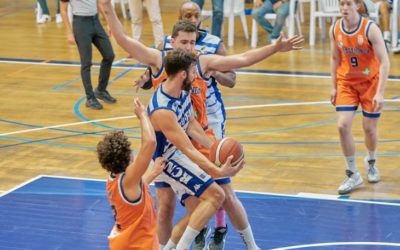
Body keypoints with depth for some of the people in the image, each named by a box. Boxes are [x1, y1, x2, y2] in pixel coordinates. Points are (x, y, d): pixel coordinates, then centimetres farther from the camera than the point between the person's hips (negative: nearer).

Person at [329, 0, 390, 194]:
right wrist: (334, 87, 6)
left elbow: (384, 62, -21)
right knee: (343, 126, -10)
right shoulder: (335, 29, -8)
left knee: (369, 128, 7)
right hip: (346, 83, 3)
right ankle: (352, 174, 4)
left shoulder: (370, 29, -22)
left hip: (370, 82, -3)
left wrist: (380, 93, -27)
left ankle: (371, 162, 39)